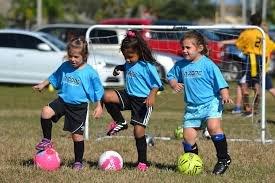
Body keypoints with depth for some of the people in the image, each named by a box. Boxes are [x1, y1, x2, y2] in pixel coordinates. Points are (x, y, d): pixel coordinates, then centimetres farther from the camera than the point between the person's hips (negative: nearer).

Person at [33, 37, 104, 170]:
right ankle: (47, 141, -7)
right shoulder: (65, 67, 0)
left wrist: (98, 106, -2)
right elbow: (54, 78, 20)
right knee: (46, 112, -24)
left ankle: (78, 162, 19)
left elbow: (97, 90, -1)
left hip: (79, 106, -3)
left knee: (77, 135, 2)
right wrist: (43, 85, 16)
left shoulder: (90, 72, -10)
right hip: (63, 100, 3)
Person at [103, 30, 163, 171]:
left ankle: (143, 162, 7)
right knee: (106, 96, -17)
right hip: (128, 96, 7)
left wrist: (152, 96, -30)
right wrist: (120, 68, 8)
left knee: (139, 131, -7)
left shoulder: (147, 66, -16)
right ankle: (120, 123, 4)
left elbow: (156, 84, -13)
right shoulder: (129, 63, 5)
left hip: (143, 101, -6)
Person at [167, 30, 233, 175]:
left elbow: (220, 82, -5)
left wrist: (225, 95, -20)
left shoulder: (208, 64, -7)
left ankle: (224, 159, -16)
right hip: (192, 107, 5)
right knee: (188, 137, -1)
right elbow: (171, 76, 21)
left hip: (210, 103, -5)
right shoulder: (180, 65, 6)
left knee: (213, 127, -28)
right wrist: (174, 84, 0)